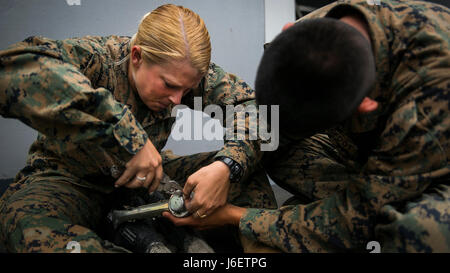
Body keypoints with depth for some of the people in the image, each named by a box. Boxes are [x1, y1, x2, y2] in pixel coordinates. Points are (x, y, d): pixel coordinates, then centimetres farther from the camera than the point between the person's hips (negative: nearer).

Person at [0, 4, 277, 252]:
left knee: (250, 179, -16)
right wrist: (129, 136, -50)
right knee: (28, 223, -39)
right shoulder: (94, 58, -26)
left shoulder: (182, 69, -14)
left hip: (147, 178, 3)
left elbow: (250, 103, -14)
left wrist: (226, 166, -35)